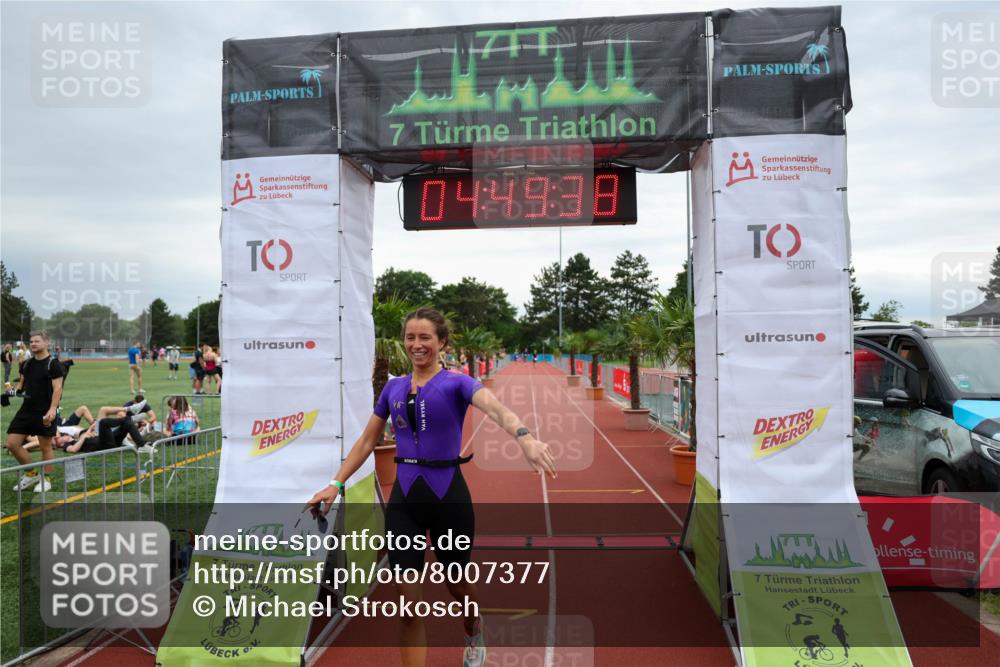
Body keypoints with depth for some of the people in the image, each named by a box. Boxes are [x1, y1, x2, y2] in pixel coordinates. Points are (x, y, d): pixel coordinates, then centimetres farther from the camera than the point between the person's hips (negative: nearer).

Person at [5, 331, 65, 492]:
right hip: (26, 410, 7)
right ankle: (31, 474, 23)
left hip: (44, 412, -7)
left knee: (45, 447, 4)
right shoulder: (27, 364, 10)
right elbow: (22, 383, 23)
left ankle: (45, 480, 19)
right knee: (12, 444, 5)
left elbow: (57, 389, -15)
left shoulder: (53, 364, -10)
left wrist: (52, 409, -27)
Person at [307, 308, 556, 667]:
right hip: (404, 499, 3)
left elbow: (496, 408, -29)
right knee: (409, 603, 1)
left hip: (448, 496, -3)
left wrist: (524, 436, -48)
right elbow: (366, 441, 15)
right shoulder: (393, 387, 6)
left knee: (457, 584, 19)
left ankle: (474, 635, 53)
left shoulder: (456, 382, -8)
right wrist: (336, 484, 9)